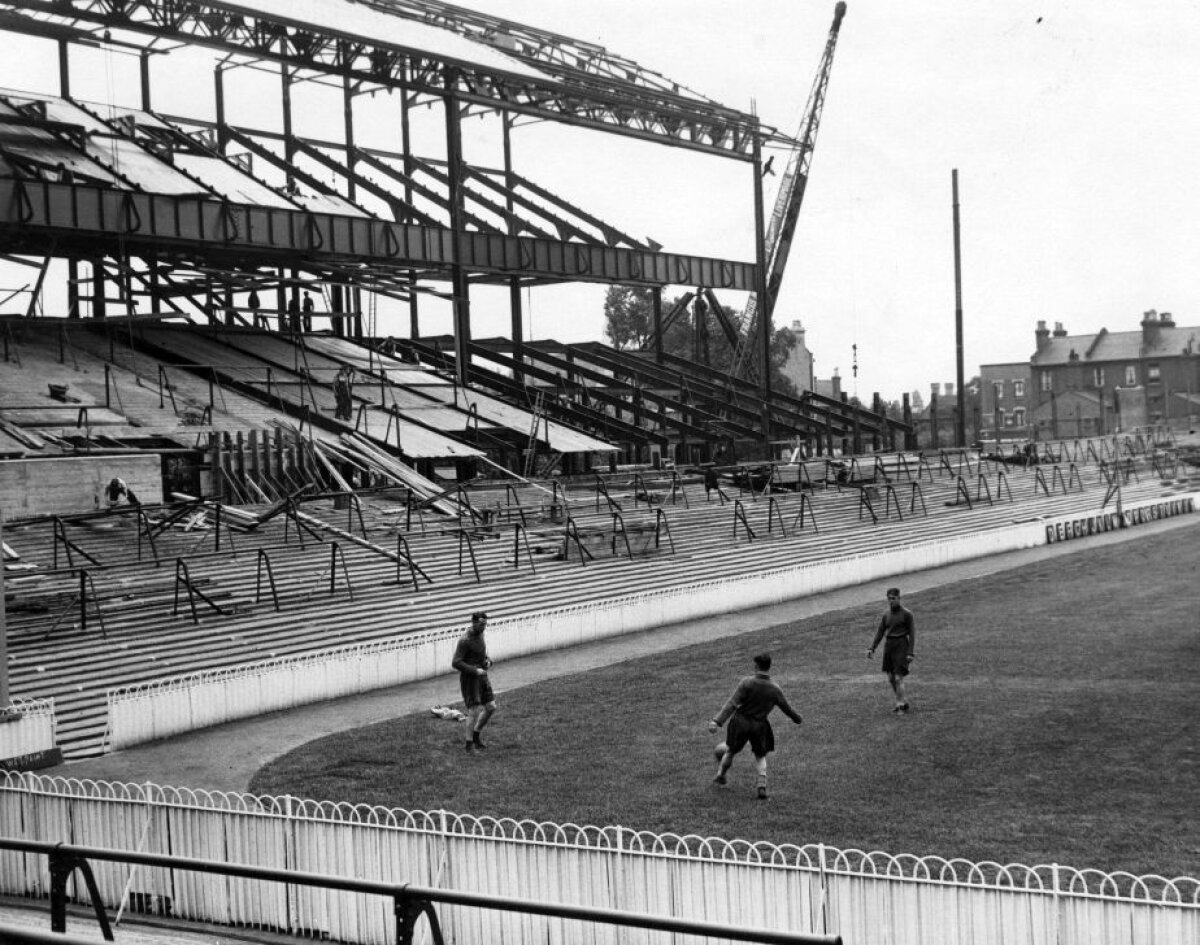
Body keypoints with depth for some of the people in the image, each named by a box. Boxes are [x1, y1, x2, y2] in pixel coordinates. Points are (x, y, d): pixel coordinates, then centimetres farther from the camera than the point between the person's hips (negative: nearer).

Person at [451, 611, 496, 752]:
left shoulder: (480, 635, 8)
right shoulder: (464, 640, -18)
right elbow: (456, 663, -21)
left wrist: (488, 662, -2)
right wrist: (475, 670, -24)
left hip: (481, 677, 8)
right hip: (469, 679, -8)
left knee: (491, 708, 6)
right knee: (475, 710, -9)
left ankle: (476, 735, 23)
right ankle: (469, 744, 4)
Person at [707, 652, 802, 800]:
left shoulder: (746, 682, -20)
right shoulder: (775, 690, -12)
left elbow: (732, 704, -23)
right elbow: (787, 709, 2)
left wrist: (717, 721, -22)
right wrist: (797, 718, 23)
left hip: (741, 722, -1)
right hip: (760, 725, 1)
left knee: (730, 751, 22)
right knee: (760, 757, 20)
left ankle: (720, 776, 40)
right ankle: (762, 785, 4)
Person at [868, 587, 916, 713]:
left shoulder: (906, 613, -6)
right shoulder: (886, 614, 9)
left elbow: (912, 633, -7)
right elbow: (880, 632, 12)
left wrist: (910, 653, -14)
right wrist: (872, 649, 4)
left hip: (901, 645, -6)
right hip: (888, 645, 6)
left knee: (898, 678, -11)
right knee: (891, 678, 10)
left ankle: (901, 705, -1)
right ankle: (902, 701, 28)